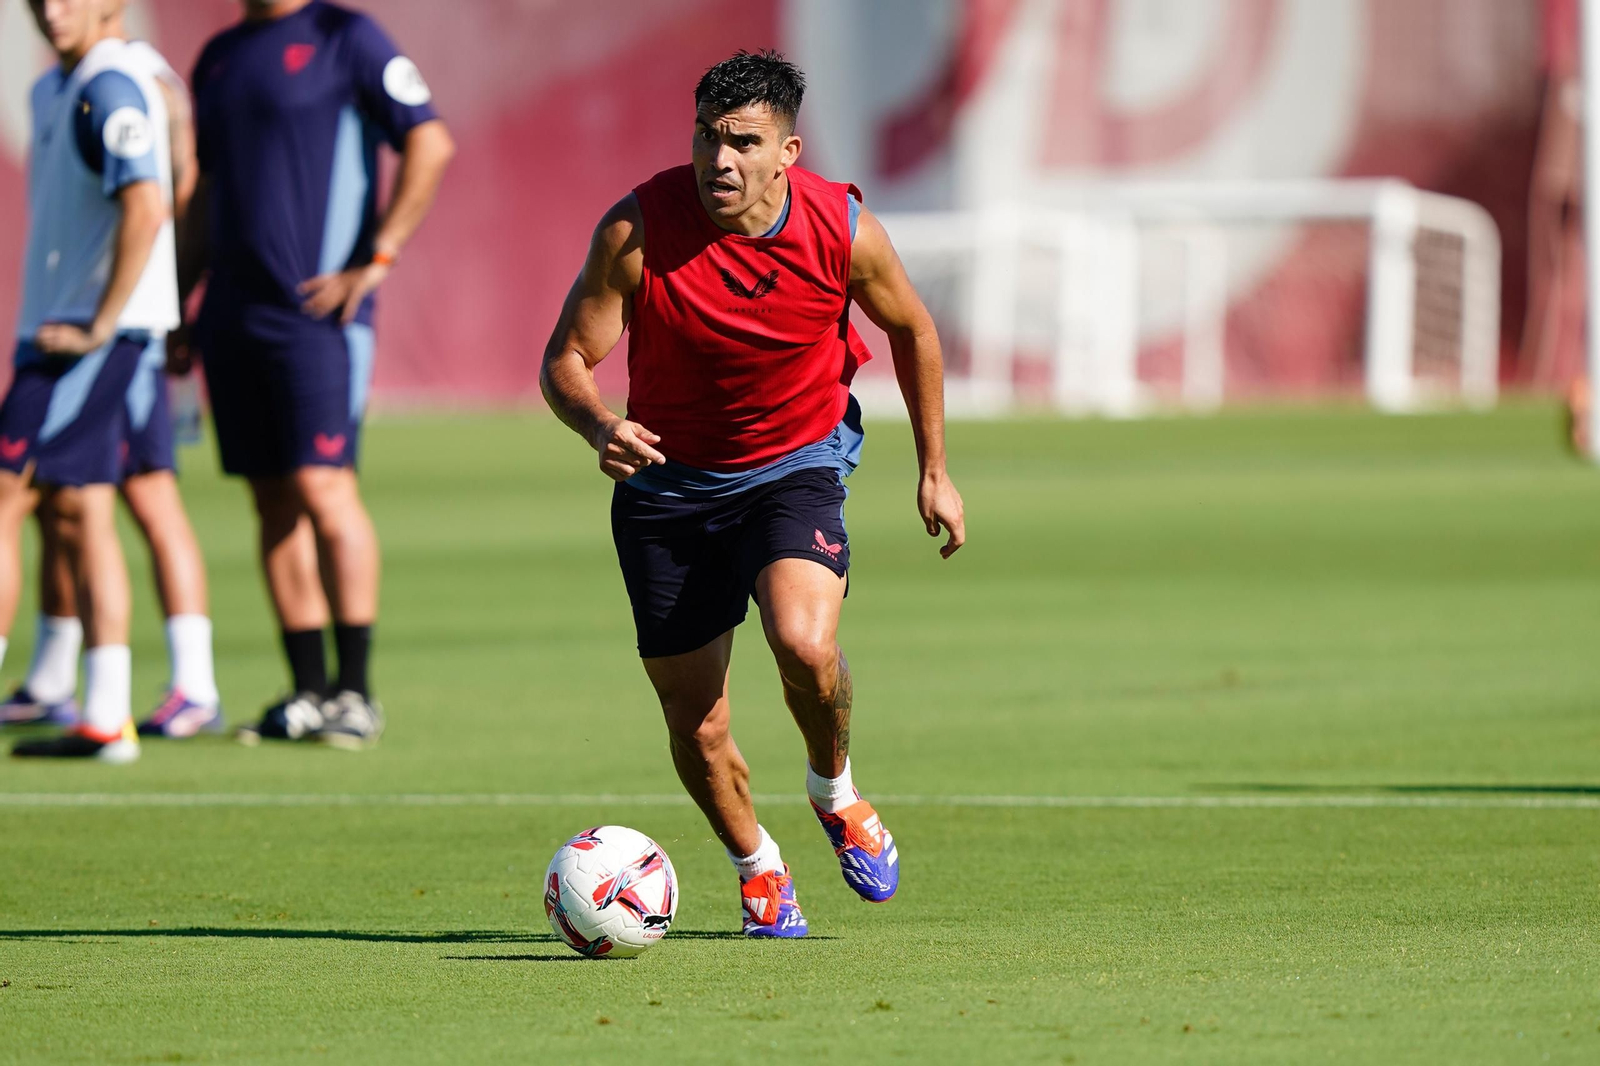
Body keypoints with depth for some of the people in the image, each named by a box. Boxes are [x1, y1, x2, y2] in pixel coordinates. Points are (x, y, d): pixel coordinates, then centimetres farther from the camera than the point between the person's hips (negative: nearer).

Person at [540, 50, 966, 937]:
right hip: (668, 479, 1)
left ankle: (835, 791, 4)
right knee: (696, 730, 1)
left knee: (804, 642, -29)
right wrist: (600, 428, -36)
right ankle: (757, 866, 31)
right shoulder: (637, 230, -19)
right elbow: (565, 362, -14)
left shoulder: (843, 231, -15)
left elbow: (910, 329, 5)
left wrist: (934, 471, 9)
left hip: (797, 463, -1)